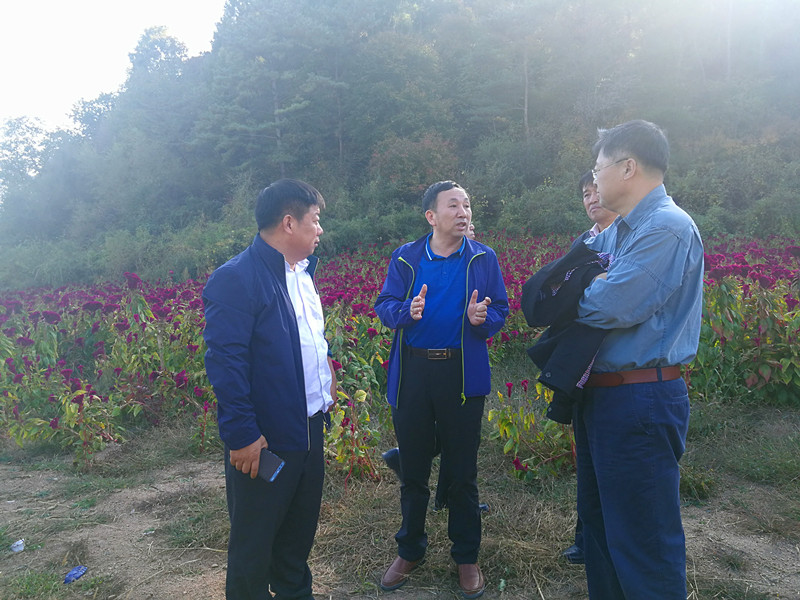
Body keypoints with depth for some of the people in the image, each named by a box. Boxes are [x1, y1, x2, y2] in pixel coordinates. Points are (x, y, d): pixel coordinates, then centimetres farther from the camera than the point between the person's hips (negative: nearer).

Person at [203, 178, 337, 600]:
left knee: (300, 524, 25)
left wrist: (323, 359, 8)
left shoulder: (302, 272, 10)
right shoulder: (235, 279, -20)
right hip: (264, 440, -9)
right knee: (254, 542, 12)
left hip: (308, 427, 9)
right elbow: (225, 363, -22)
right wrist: (242, 435, -22)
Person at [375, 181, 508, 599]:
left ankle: (466, 556, 31)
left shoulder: (484, 258, 1)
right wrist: (407, 310, -20)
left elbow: (500, 311, 2)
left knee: (462, 471, 11)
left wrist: (481, 318, -21)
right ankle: (409, 550, 34)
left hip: (463, 374, -1)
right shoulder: (405, 258, 2)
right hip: (411, 372, 1)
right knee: (412, 469, 14)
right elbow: (384, 306, 1)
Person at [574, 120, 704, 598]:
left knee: (644, 544, 0)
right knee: (599, 522, 22)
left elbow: (612, 306, -26)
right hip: (599, 396, 10)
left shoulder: (668, 227, -16)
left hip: (641, 404, -10)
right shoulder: (613, 234, 14)